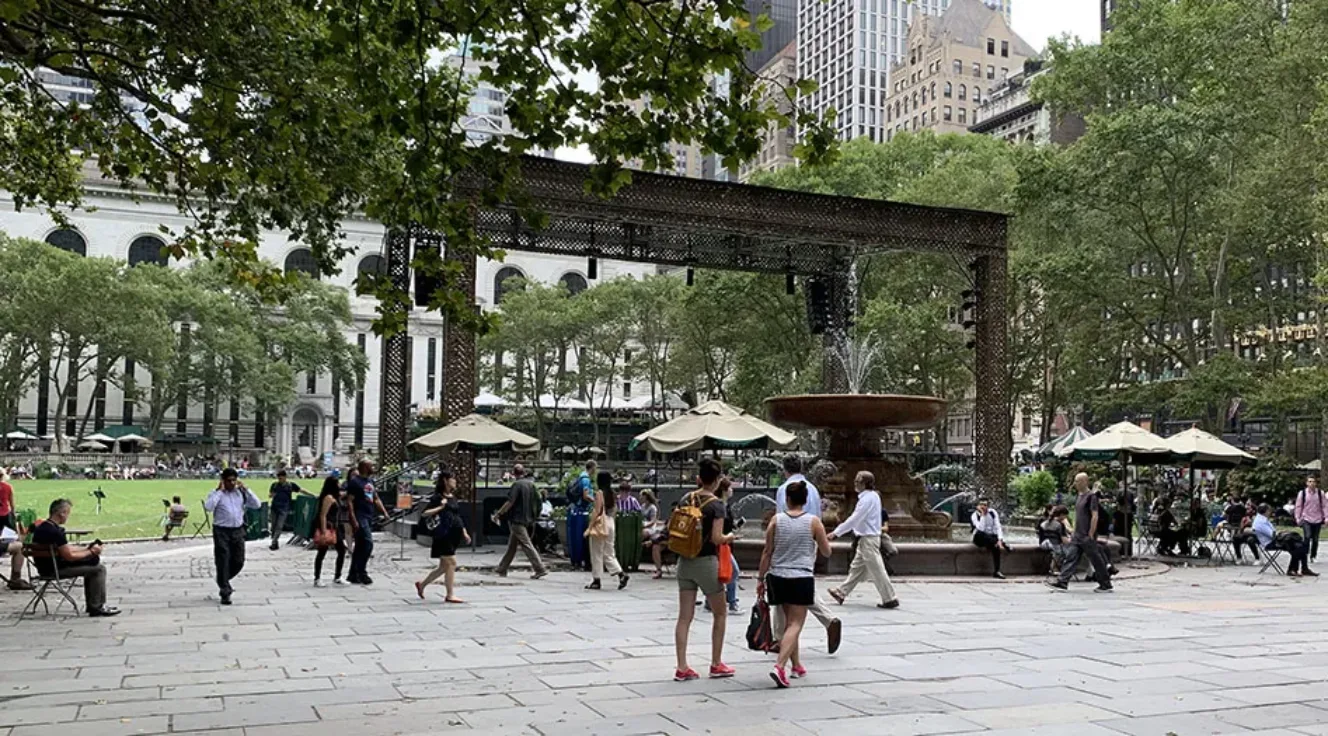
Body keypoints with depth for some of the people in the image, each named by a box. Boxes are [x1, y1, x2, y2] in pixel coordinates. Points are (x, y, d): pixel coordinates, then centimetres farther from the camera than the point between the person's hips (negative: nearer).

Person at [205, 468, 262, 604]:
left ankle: (223, 582, 34)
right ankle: (225, 593, 6)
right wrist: (219, 490, -15)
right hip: (222, 532, -4)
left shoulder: (241, 493, 10)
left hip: (238, 531, 4)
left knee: (238, 562, 8)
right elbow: (208, 507, -22)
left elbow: (257, 505, 1)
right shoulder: (217, 494, -2)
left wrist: (245, 489, -3)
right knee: (223, 562, -3)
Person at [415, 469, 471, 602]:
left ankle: (422, 584, 29)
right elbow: (424, 513, -13)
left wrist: (464, 532, 18)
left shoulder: (453, 497, 15)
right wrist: (440, 507, -19)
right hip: (443, 535, -8)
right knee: (451, 563, -9)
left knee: (444, 566, 13)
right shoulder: (438, 497, -8)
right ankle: (450, 595, -3)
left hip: (453, 535, 8)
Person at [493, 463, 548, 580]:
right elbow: (537, 501, 12)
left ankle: (540, 569, -11)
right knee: (511, 545, 15)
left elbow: (510, 502, -20)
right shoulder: (531, 484, 9)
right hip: (527, 518, 8)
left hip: (517, 519, -8)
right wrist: (534, 515, 22)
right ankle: (502, 569, 22)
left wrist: (498, 514, -13)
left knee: (526, 545, -7)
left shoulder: (517, 484, -14)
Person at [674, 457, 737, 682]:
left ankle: (682, 668, 5)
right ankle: (716, 664, 18)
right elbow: (717, 538, -17)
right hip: (706, 562, -5)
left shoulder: (685, 500, 4)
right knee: (720, 613, 14)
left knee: (685, 616, 6)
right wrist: (729, 537, 2)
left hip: (685, 561, 5)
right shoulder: (716, 505, -12)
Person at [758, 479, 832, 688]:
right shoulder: (813, 522, -4)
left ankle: (796, 665, 29)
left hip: (778, 578, 3)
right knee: (795, 624, -3)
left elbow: (767, 553, 1)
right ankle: (779, 667, -20)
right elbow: (827, 552, 5)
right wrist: (821, 539, 25)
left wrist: (761, 578, 8)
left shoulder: (776, 521, 0)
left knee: (790, 621, 19)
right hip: (802, 579, -3)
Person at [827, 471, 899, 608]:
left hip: (868, 539, -10)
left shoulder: (867, 498, -18)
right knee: (856, 567, 14)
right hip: (865, 539, 10)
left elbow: (854, 519, -20)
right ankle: (842, 593, 21)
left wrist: (836, 532, -17)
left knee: (876, 570, -4)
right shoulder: (872, 496, 12)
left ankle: (890, 599, 1)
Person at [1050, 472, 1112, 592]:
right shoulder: (1079, 496, 14)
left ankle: (1106, 585, 14)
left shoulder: (1091, 496, -12)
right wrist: (1073, 533, 18)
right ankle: (1062, 582, -4)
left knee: (1096, 560, 2)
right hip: (1077, 536, 8)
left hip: (1087, 536, -8)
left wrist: (1090, 535, -18)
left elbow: (1095, 516, -16)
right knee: (1070, 557, 0)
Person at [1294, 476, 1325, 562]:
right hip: (1306, 519, -2)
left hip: (1317, 520, 2)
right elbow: (1298, 506, 3)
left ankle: (1313, 556, 23)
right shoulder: (1302, 493, -2)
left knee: (1315, 539, 9)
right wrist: (1298, 518, 1)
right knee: (1307, 537, -18)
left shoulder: (1320, 493, 1)